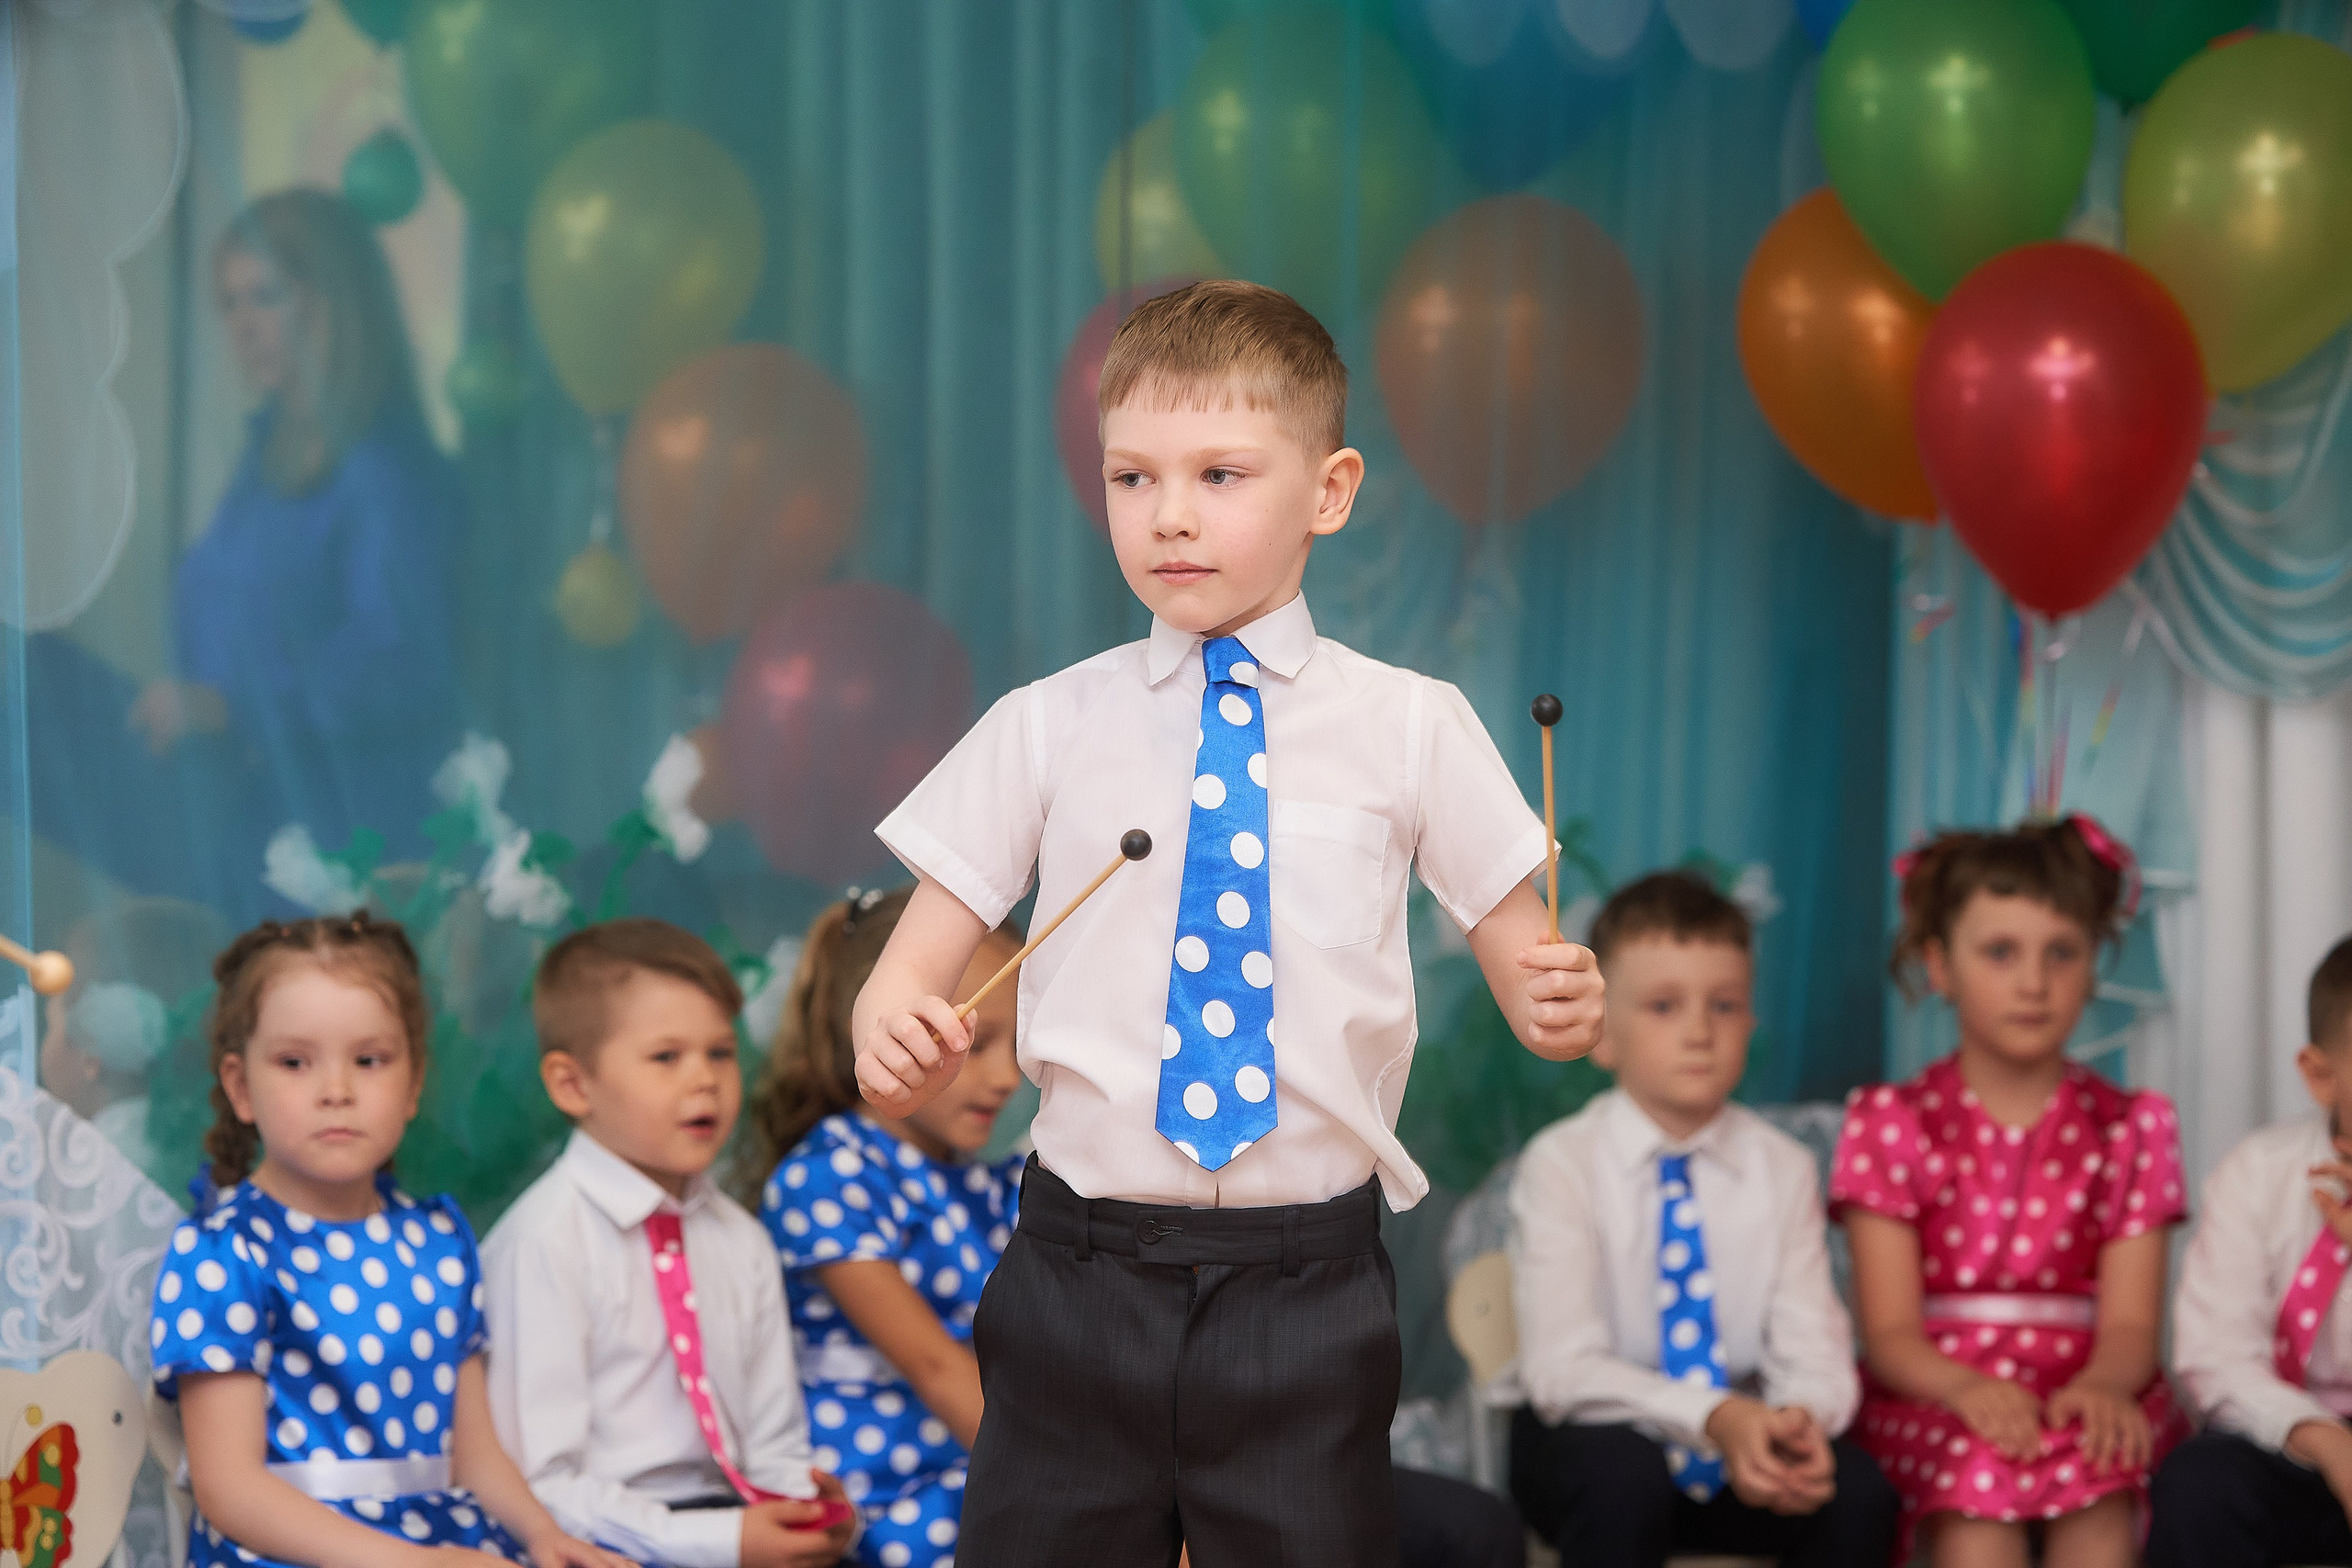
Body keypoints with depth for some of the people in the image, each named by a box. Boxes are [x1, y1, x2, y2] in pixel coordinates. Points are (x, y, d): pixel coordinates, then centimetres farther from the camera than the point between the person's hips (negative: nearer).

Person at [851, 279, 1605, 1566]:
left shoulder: (1408, 728, 4)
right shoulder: (1048, 727, 5)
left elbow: (1522, 961, 7)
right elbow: (907, 976, 3)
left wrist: (1561, 1003, -16)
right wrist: (892, 1040, -19)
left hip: (1308, 1282, 0)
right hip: (1084, 1275, 1)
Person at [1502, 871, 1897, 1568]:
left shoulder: (1782, 1168, 1)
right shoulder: (1561, 1164, -11)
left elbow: (1811, 1347, -8)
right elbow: (1563, 1366, -21)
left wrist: (1803, 1418, -34)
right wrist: (1714, 1419, -37)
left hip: (1742, 1434, 3)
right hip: (1594, 1432, -3)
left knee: (1859, 1493, -24)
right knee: (1622, 1478, -37)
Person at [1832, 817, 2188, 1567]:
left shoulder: (2130, 1127, 14)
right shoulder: (1892, 1123, 9)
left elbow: (2130, 1322, 1)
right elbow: (1889, 1329, -2)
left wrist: (2102, 1386, -24)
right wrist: (1964, 1388, -26)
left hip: (2086, 1396, 2)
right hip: (1931, 1397, -1)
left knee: (2101, 1505, -35)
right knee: (1978, 1475, -37)